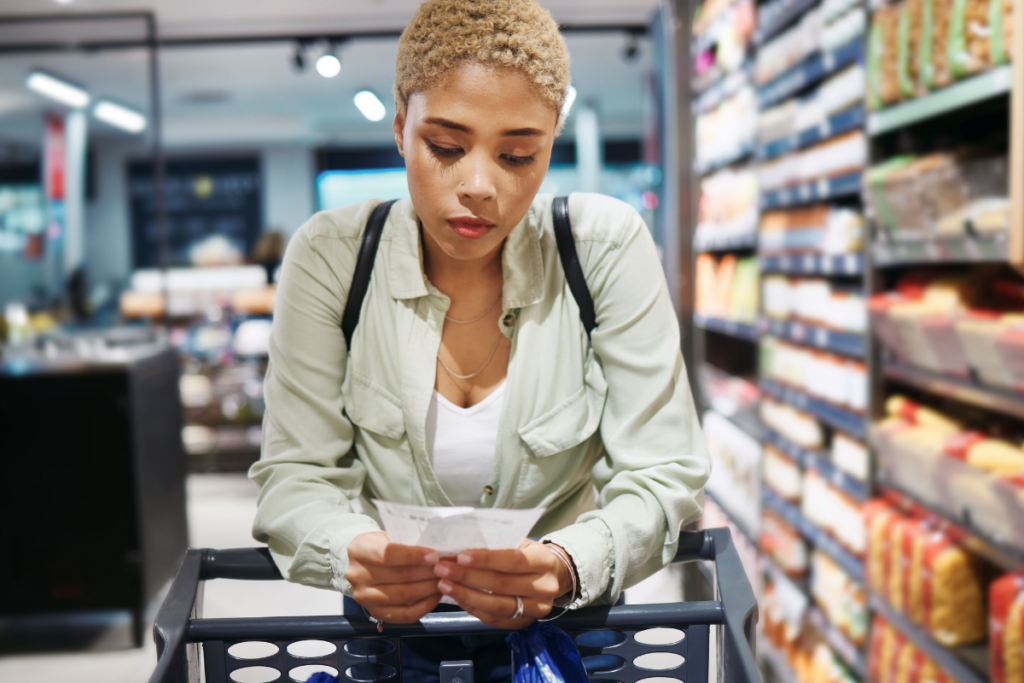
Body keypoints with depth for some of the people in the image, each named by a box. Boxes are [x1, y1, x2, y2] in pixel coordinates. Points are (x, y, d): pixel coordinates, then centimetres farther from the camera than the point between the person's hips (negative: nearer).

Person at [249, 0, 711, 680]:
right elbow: (296, 476, -5)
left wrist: (567, 567, -28)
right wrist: (352, 552, -27)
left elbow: (663, 476, -8)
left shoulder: (609, 247, -9)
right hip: (389, 624, 0)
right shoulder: (330, 257, -7)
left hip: (567, 620, 0)